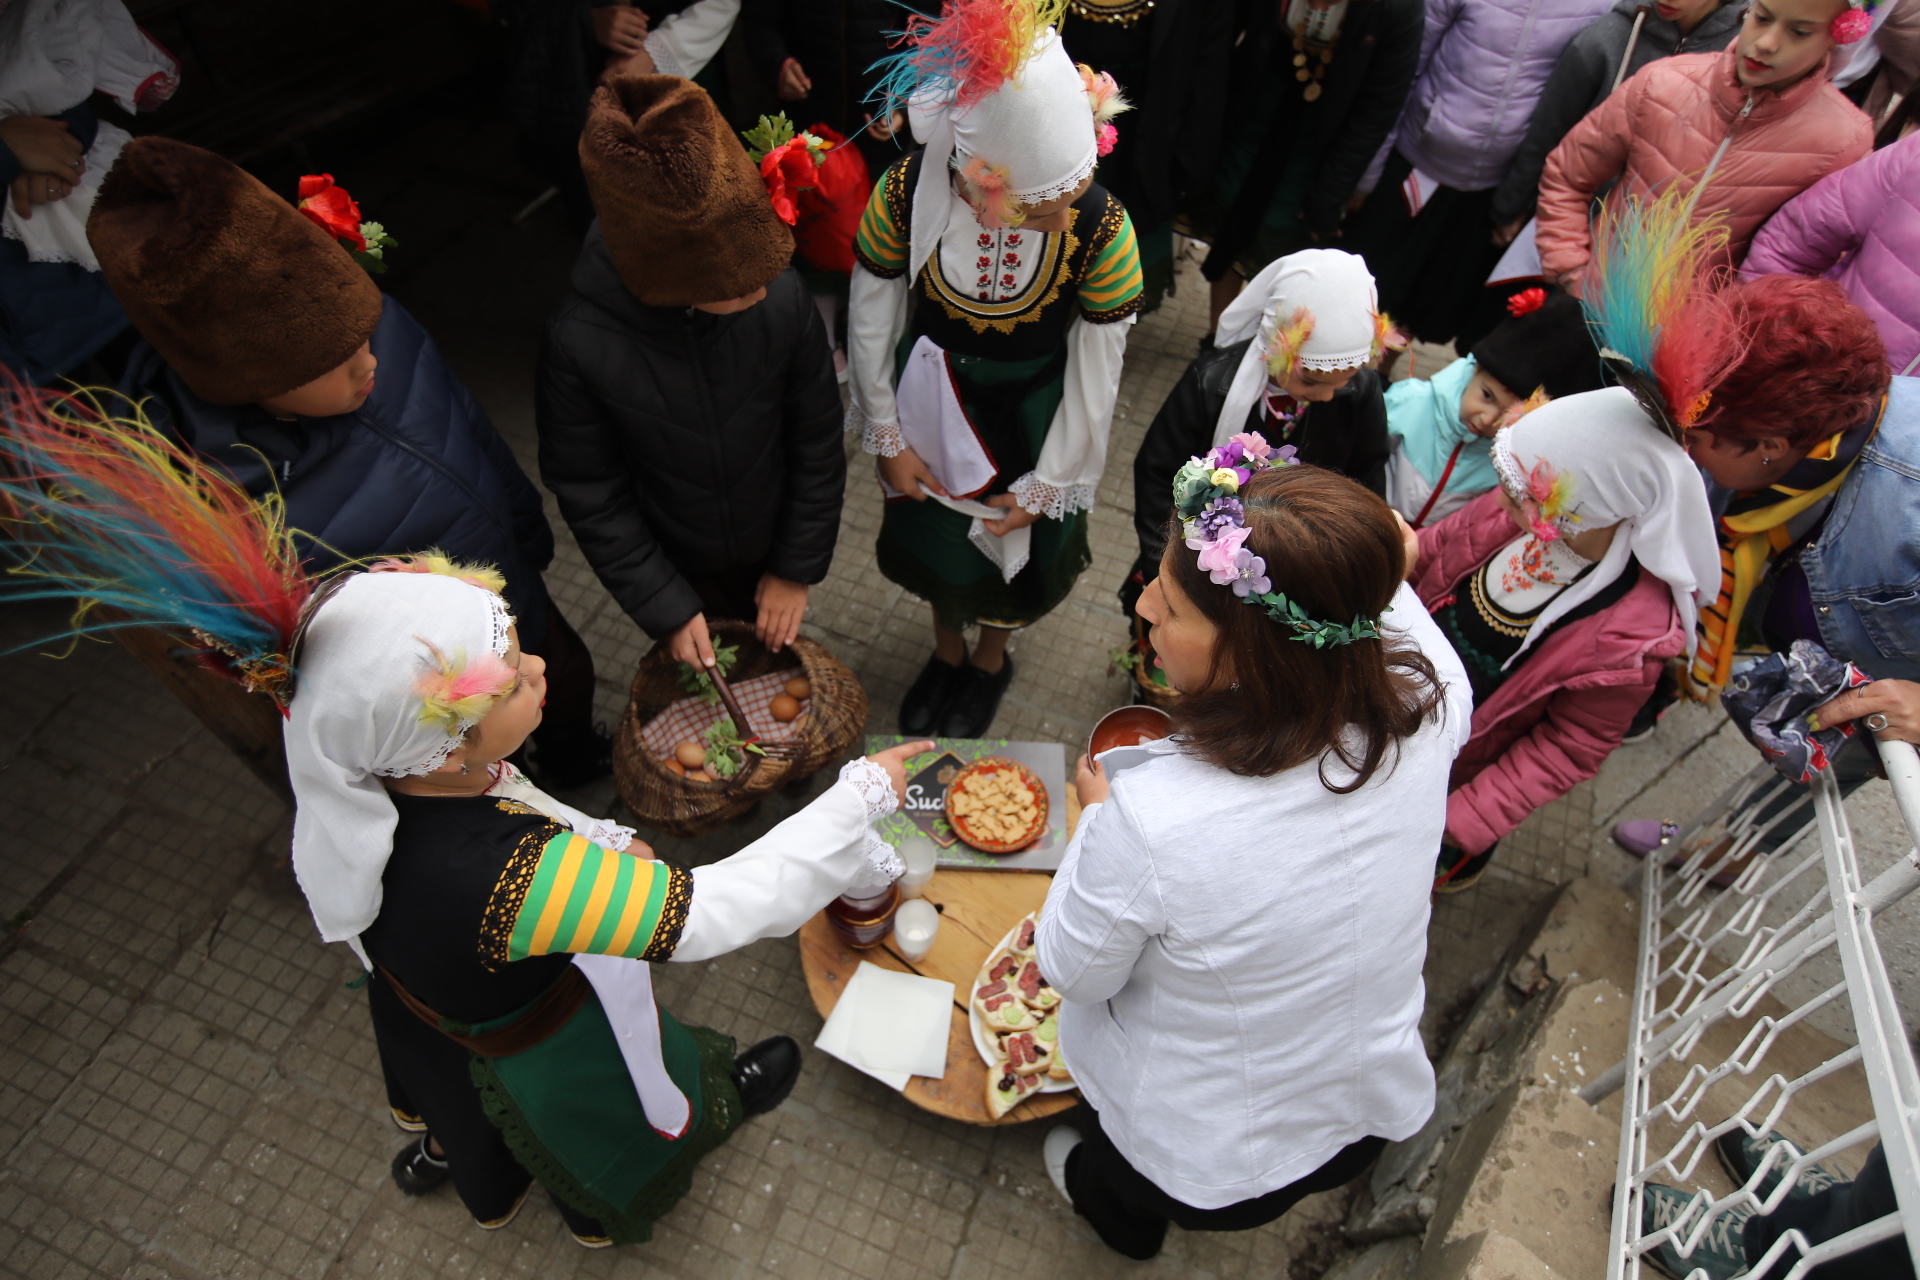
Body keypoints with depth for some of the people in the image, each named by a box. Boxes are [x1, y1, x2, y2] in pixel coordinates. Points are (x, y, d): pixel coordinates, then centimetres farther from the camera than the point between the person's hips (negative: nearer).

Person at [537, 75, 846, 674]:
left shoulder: (782, 298, -28)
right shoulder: (579, 340, -30)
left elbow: (817, 442, -13)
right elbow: (588, 494, -16)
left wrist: (798, 566, -6)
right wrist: (664, 606, -15)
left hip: (773, 547, 1)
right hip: (674, 564, 0)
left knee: (778, 654, 28)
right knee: (701, 681, 26)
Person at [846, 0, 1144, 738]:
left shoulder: (1101, 228, -29)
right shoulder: (907, 193, -27)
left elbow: (1094, 374, -16)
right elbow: (870, 320, -10)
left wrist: (1043, 488, -10)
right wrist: (888, 438, -3)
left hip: (1031, 420, -1)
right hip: (930, 409, 1)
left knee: (1015, 548, 22)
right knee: (930, 536, 24)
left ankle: (991, 659, 57)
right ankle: (947, 648, 58)